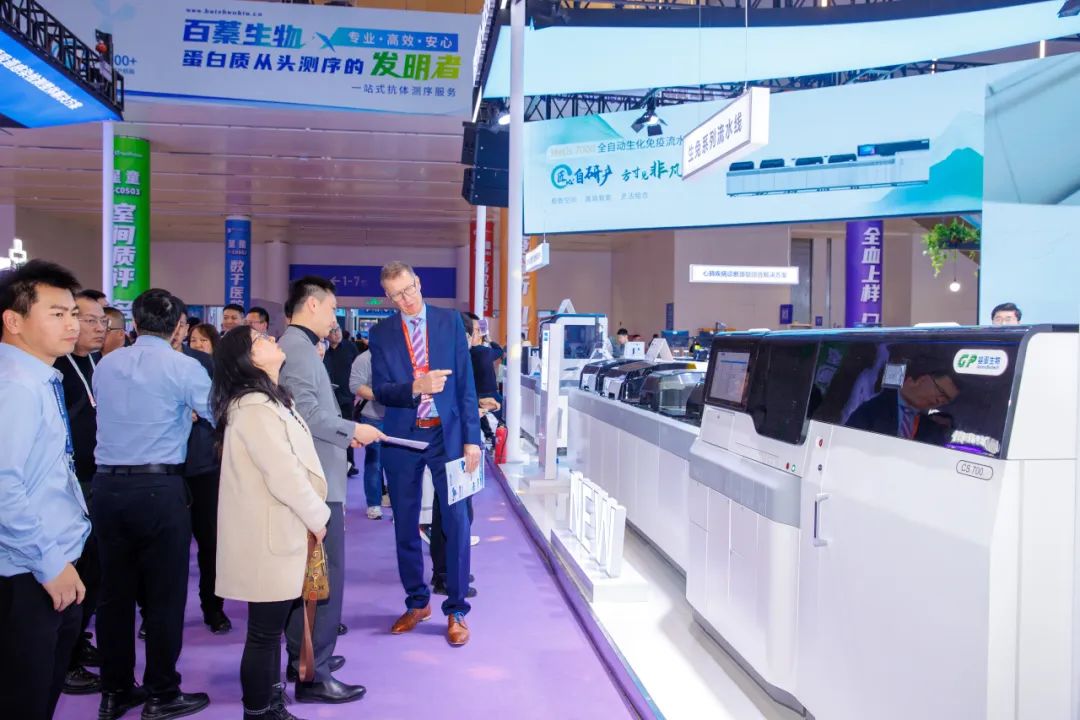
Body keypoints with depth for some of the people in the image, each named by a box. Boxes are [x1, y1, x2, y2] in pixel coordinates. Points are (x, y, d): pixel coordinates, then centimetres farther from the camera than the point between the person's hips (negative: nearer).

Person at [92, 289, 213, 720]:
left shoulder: (105, 366, 9)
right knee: (164, 593, 5)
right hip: (159, 488, -5)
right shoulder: (183, 367, -8)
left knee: (114, 591, 13)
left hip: (107, 486, 6)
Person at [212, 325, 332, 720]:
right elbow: (284, 475, -23)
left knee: (271, 628, 20)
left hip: (277, 532, 10)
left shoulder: (269, 399, 13)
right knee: (264, 633, 3)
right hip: (270, 537, -10)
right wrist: (318, 517, -11)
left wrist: (312, 515, 13)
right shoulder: (253, 407, -20)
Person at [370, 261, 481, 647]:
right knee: (406, 526, 11)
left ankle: (456, 611, 12)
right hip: (402, 438, 2)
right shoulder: (381, 333, 3)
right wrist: (416, 387, -23)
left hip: (447, 434, -1)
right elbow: (380, 390, -4)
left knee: (456, 523, -1)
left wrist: (472, 438, -5)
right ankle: (417, 603, 29)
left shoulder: (450, 321, 1)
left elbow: (465, 382, -1)